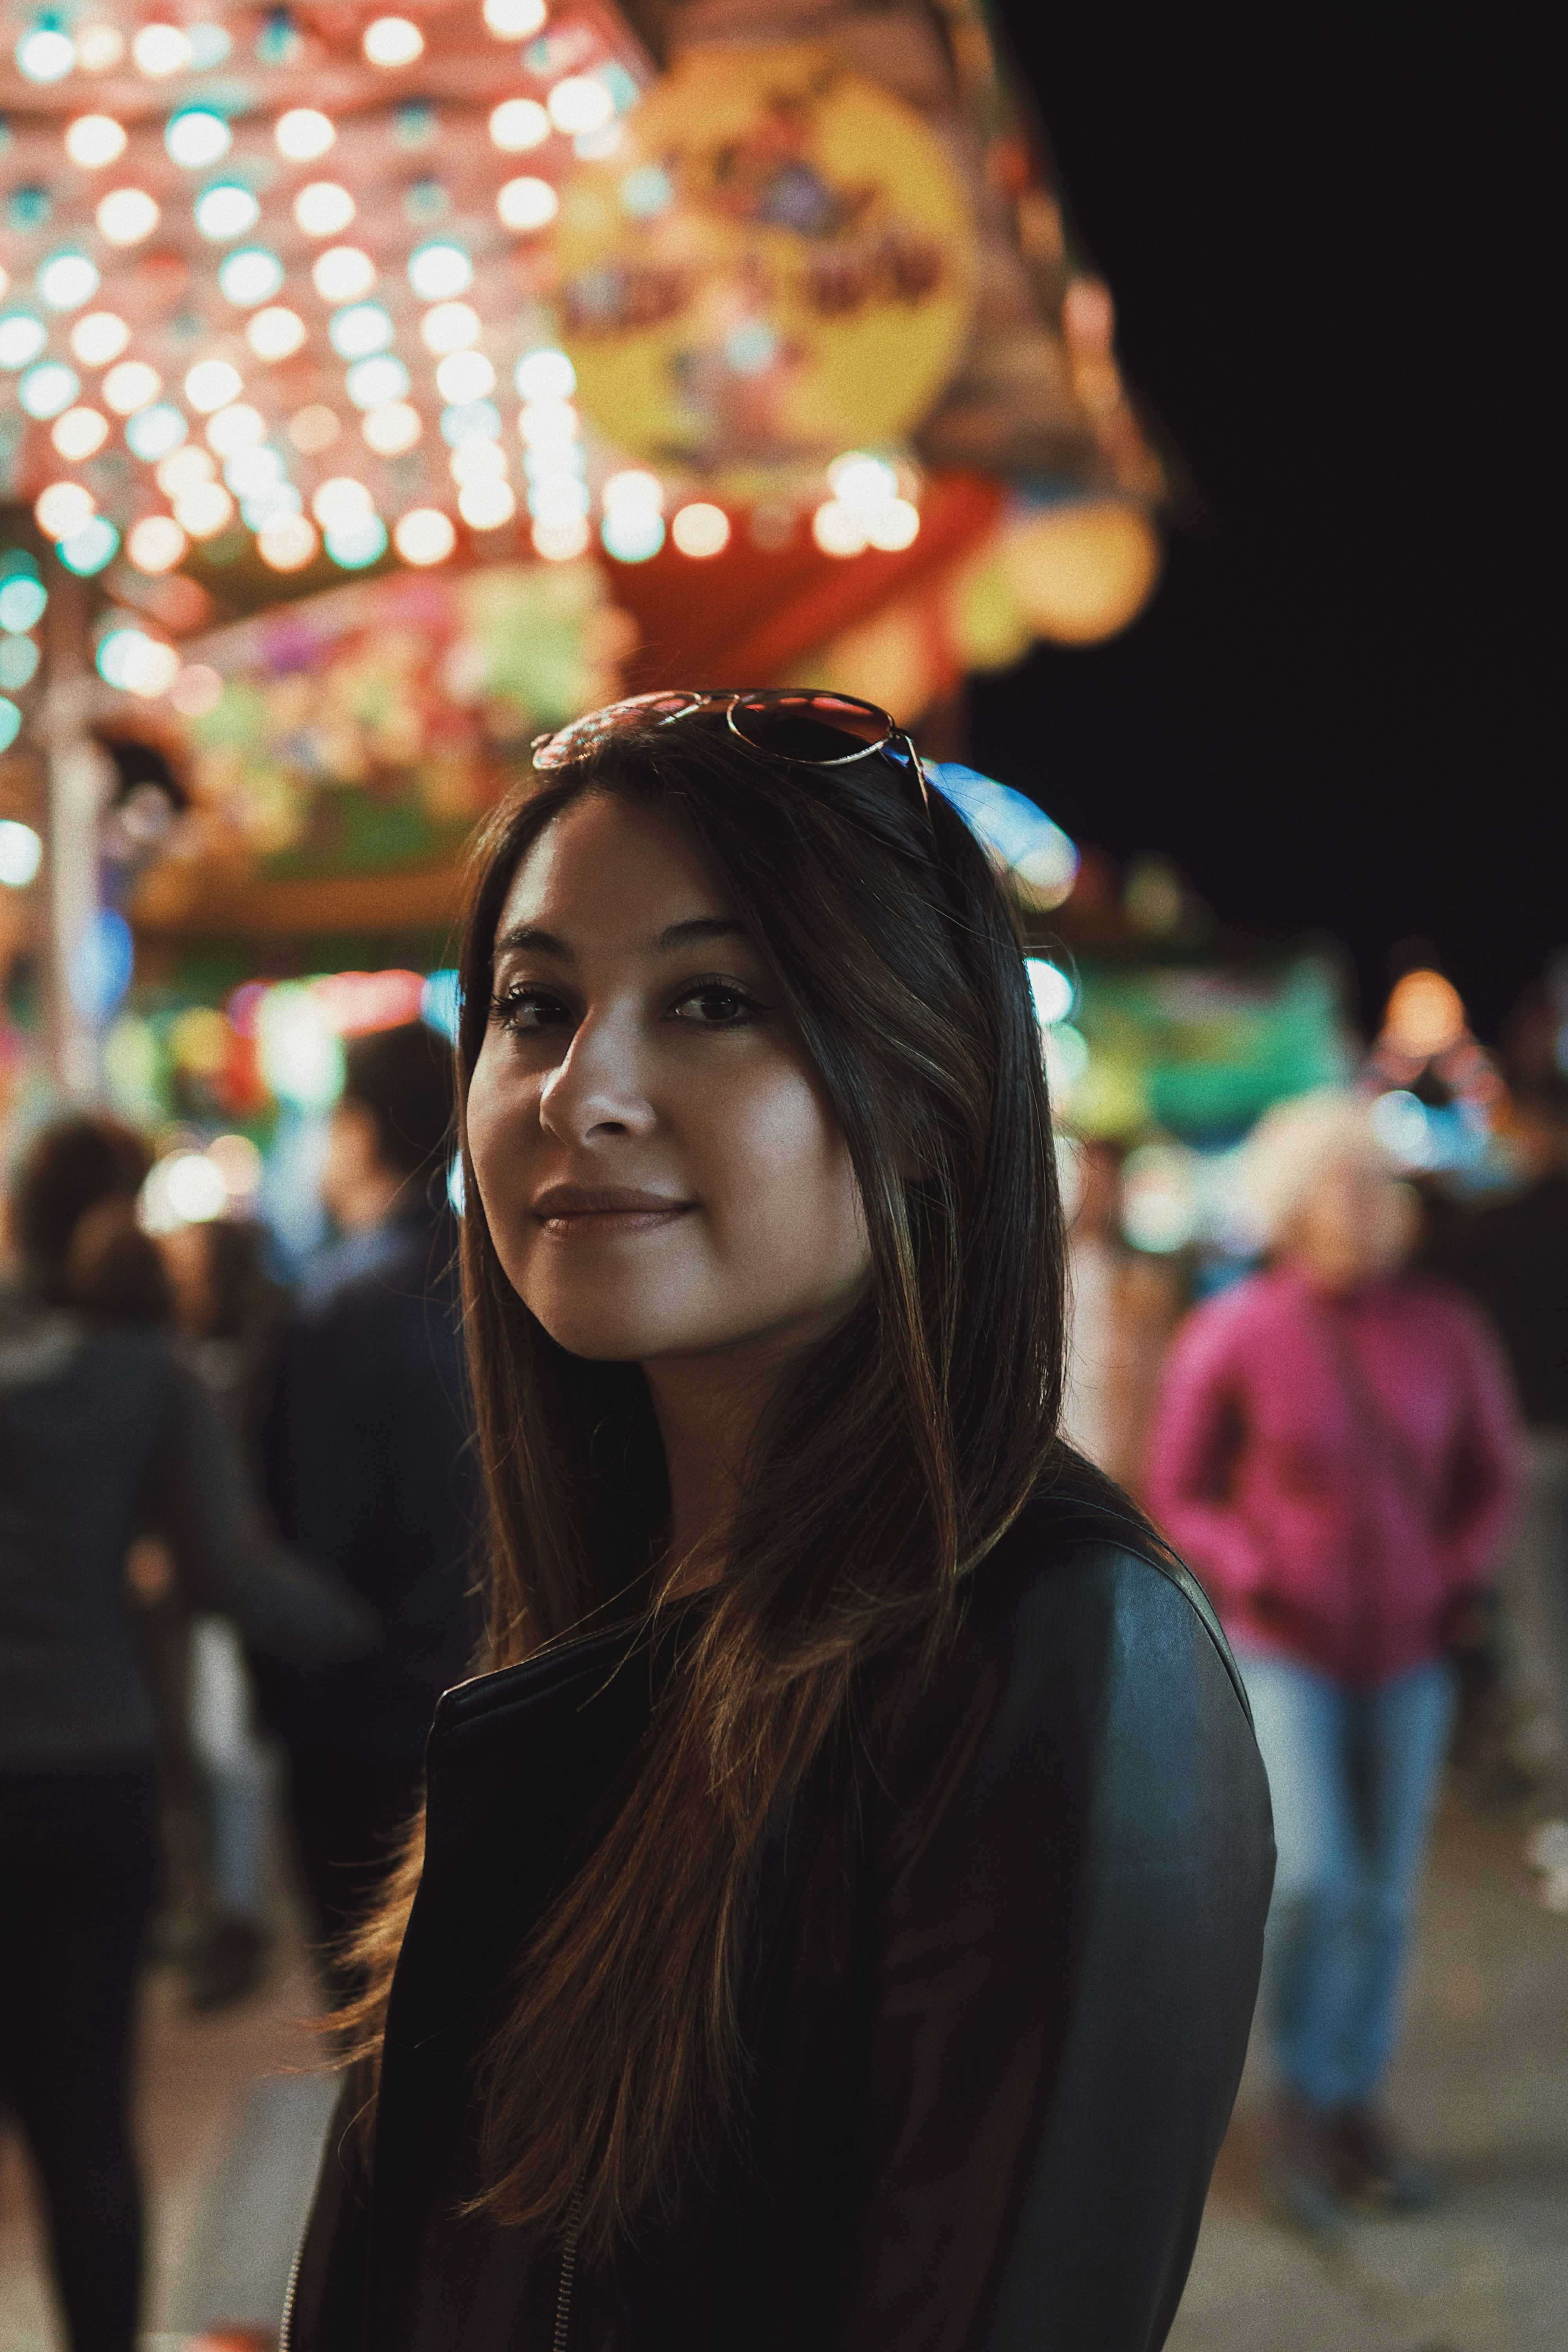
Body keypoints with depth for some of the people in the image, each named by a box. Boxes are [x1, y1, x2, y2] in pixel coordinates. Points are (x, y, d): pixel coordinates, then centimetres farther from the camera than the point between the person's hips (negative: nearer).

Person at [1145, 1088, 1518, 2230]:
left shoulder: (1444, 1331, -4)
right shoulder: (1233, 1336, -11)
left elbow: (1488, 1476, 11)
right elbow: (1179, 1493, -1)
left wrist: (1464, 1577, -2)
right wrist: (1252, 1576, -15)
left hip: (1408, 1653, 3)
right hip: (1284, 1651, -3)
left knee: (1384, 1892, 9)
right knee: (1310, 1874, -14)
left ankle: (1361, 2106, 27)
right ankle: (1303, 2096, 10)